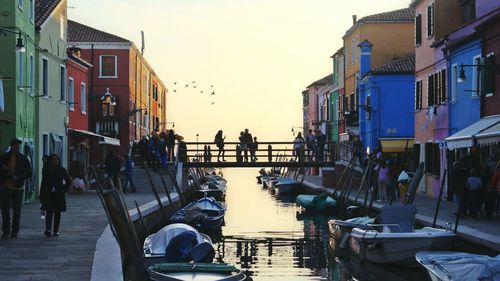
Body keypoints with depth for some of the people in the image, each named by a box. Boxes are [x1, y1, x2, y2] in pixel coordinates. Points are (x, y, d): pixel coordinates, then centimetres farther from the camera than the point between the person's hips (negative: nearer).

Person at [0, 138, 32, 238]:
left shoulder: (23, 159, 2)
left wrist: (18, 177, -13)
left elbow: (29, 173, 1)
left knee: (17, 210, 4)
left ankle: (15, 231, 13)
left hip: (17, 188, -1)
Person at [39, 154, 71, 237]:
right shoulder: (46, 171, 4)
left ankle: (56, 230, 10)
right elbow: (43, 184, 6)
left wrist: (64, 190, 2)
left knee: (57, 212, 4)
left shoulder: (62, 170, 4)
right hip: (48, 194, -1)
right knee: (49, 212, -10)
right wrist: (41, 196, 2)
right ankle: (48, 229, -19)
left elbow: (68, 181, 12)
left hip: (59, 195, 1)